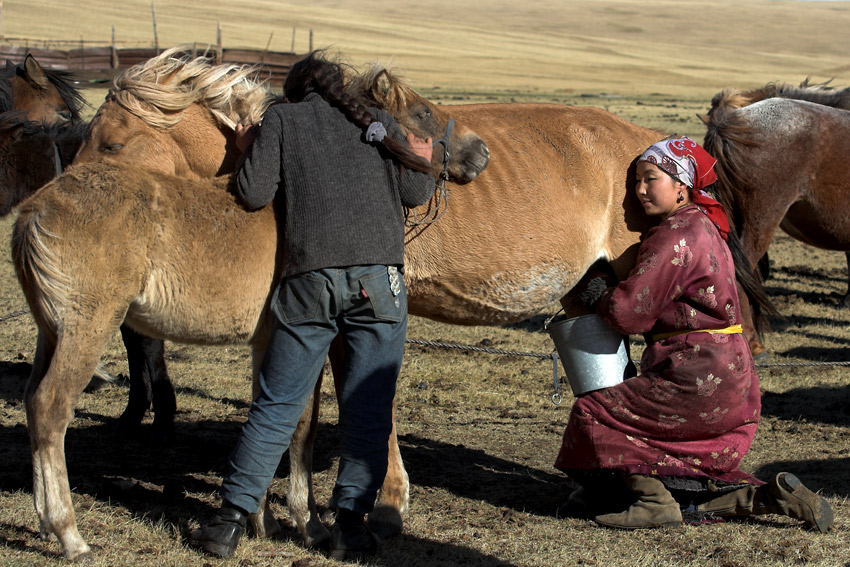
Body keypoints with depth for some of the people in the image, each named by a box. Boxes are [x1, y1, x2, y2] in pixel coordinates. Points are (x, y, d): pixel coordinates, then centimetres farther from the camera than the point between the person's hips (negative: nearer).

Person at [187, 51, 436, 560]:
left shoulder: (281, 119, 12)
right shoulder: (379, 122, 17)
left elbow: (255, 193, 2)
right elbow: (415, 192, 11)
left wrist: (250, 153, 21)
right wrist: (423, 161, 32)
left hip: (310, 279, 0)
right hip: (379, 277, 0)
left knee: (276, 407, 6)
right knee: (368, 409, 7)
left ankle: (232, 520, 8)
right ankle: (351, 522, 4)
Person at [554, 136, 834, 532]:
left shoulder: (676, 235, -15)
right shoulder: (705, 227, 16)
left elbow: (629, 313, -16)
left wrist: (593, 288, 2)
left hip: (698, 379, -10)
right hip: (733, 382, 10)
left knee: (591, 414, -3)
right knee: (680, 476, 20)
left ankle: (654, 502, -4)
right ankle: (766, 497, 9)